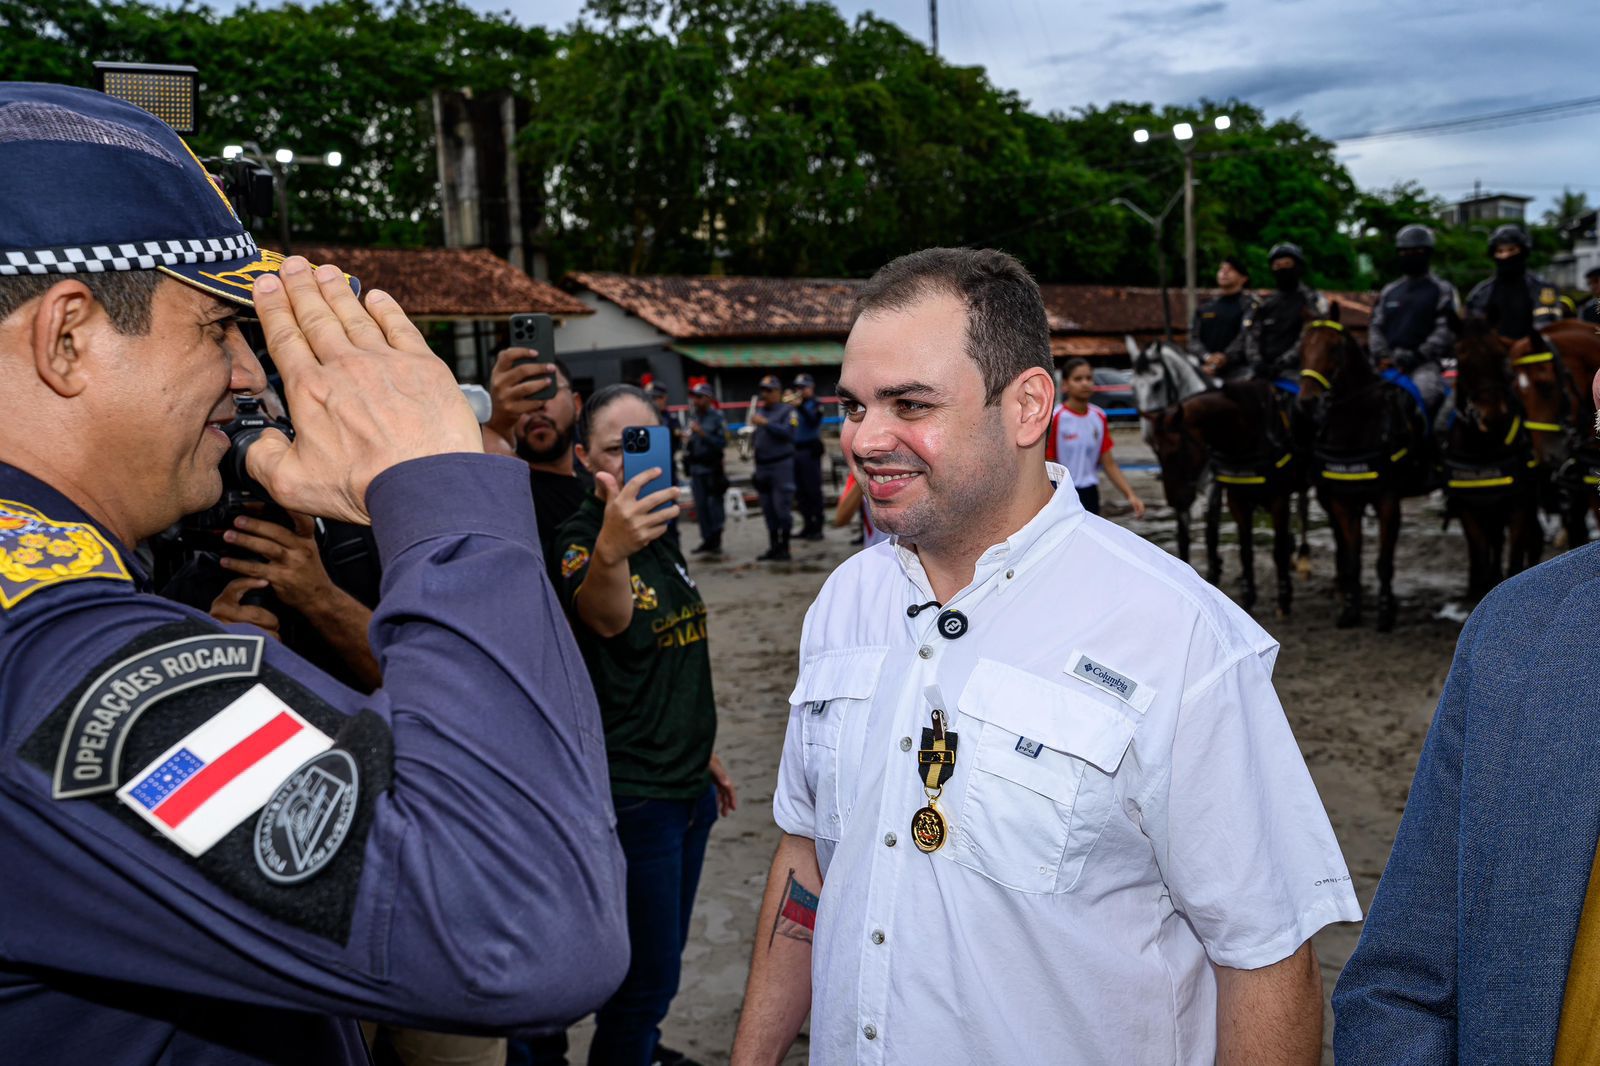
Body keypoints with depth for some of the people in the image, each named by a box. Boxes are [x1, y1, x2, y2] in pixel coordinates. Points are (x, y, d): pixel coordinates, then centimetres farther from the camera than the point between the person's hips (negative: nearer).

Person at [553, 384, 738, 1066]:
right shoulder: (577, 541, -17)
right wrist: (608, 554, -63)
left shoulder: (657, 534, 8)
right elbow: (603, 616, -42)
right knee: (647, 979, -1)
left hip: (686, 784, 8)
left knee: (661, 961, 21)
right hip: (629, 796, -8)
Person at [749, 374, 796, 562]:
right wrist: (751, 444, 4)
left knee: (781, 508, -7)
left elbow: (787, 432, -17)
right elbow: (752, 434, 25)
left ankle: (784, 548, -2)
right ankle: (773, 547, 15)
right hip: (762, 466, 6)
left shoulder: (787, 411, -2)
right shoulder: (759, 411, 18)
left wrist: (765, 423, -21)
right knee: (768, 510, 9)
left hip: (781, 464, -6)